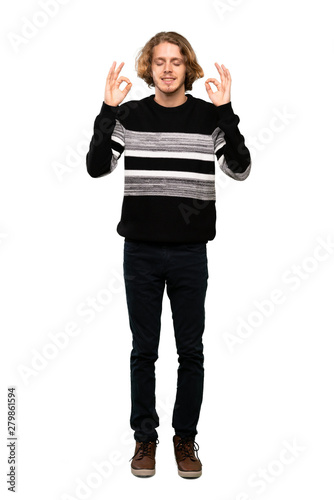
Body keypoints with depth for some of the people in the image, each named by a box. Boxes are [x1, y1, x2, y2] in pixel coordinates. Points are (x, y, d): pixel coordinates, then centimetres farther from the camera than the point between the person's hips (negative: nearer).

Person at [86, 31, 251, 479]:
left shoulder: (209, 116, 1)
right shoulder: (129, 115, 3)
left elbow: (240, 169, -9)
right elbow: (97, 168, -6)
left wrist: (226, 112, -18)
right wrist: (108, 110, -15)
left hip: (190, 252, 0)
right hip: (141, 251, 0)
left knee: (191, 350, 7)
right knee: (144, 350, 9)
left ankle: (186, 438, 24)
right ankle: (145, 437, 24)